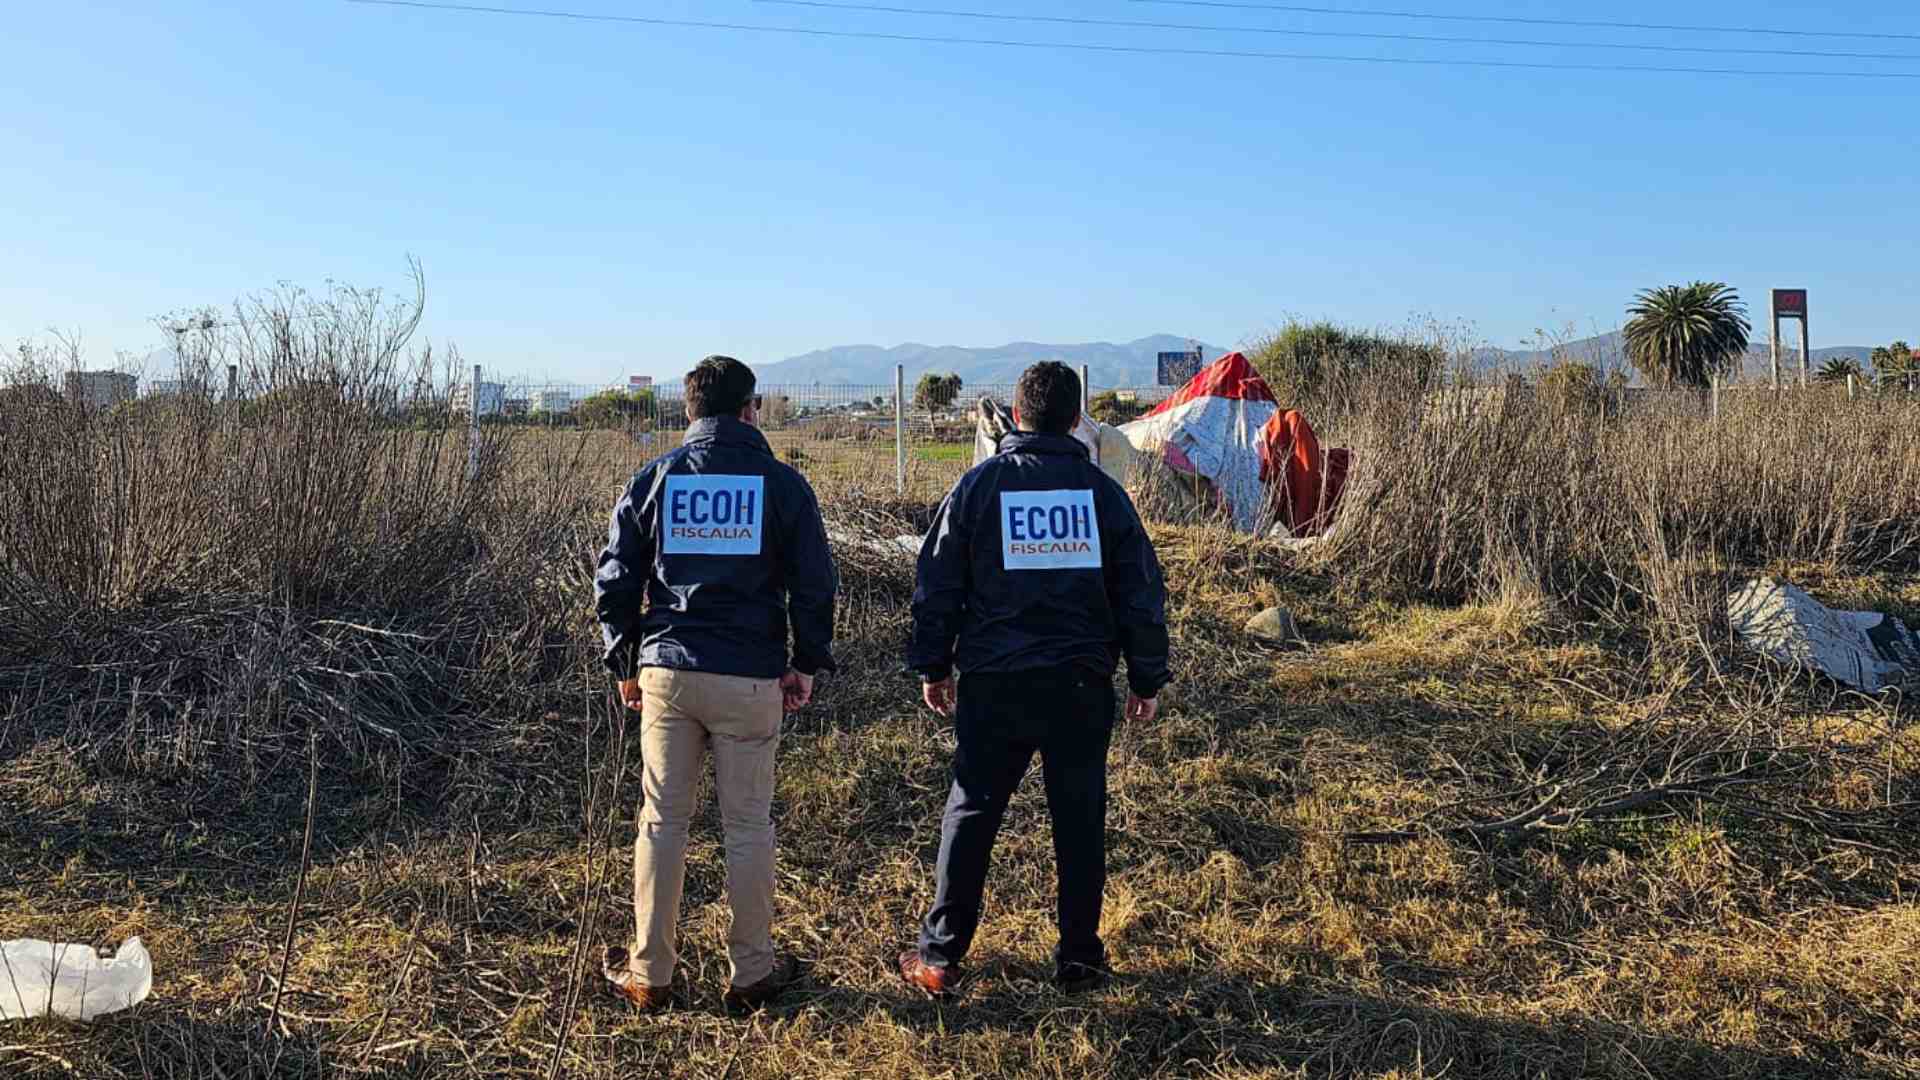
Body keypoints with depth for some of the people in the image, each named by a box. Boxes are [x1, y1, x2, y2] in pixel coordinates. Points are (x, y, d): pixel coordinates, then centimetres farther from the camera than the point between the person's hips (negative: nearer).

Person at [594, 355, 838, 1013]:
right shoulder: (782, 484, 0)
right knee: (748, 827, 8)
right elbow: (815, 583, 0)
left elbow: (614, 580, 5)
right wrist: (807, 664, 10)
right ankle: (751, 973, 17)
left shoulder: (654, 479, 5)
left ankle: (648, 975, 17)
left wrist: (624, 663, 14)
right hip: (751, 679, -2)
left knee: (662, 822, 10)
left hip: (666, 670, 2)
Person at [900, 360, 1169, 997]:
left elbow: (937, 585, 2)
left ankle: (940, 956, 14)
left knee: (971, 813, 9)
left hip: (994, 683, -1)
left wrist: (932, 666, 13)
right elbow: (1141, 593, 5)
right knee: (1079, 820, 12)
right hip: (1081, 684, 1)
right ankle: (1079, 956, 20)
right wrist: (1147, 678, 14)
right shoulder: (1102, 491, 2)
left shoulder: (978, 485, -1)